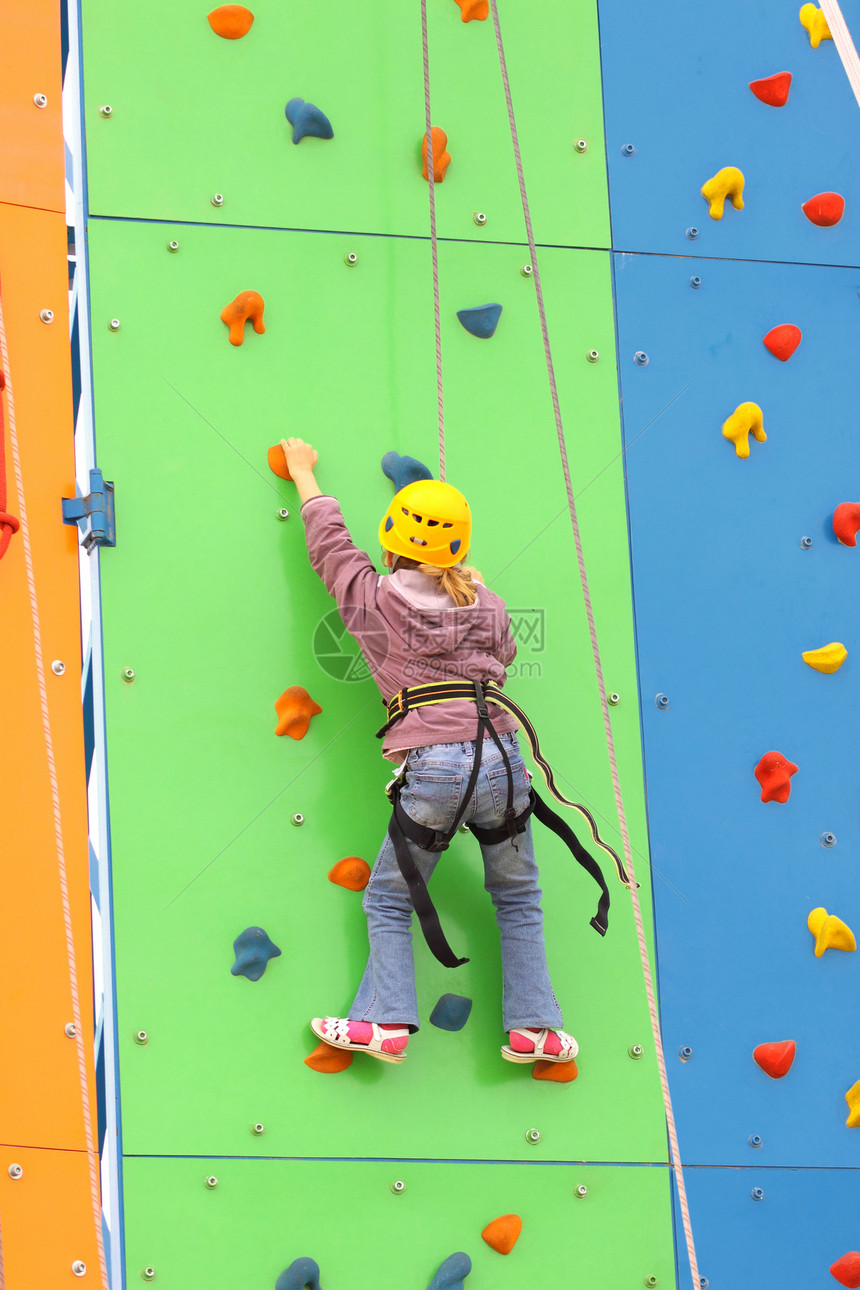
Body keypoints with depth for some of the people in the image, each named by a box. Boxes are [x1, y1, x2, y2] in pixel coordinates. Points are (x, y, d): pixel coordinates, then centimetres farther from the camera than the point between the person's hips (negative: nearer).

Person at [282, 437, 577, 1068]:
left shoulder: (377, 599, 5)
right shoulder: (486, 604, 11)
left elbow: (330, 543, 21)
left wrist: (304, 474, 36)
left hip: (432, 772, -3)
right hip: (500, 758, 3)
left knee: (389, 900, 13)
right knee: (518, 899, 18)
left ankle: (387, 1022, 4)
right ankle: (533, 1028, 16)